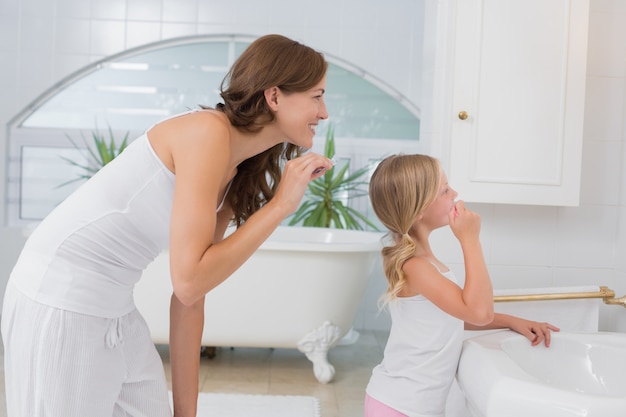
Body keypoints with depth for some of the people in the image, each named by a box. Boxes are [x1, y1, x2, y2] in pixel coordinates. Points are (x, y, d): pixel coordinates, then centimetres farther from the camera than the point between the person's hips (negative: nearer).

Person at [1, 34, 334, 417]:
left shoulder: (236, 179, 6)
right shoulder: (209, 131, -20)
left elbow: (190, 298, 7)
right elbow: (189, 281, -24)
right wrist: (280, 204, -17)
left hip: (117, 309, 8)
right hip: (60, 303, -8)